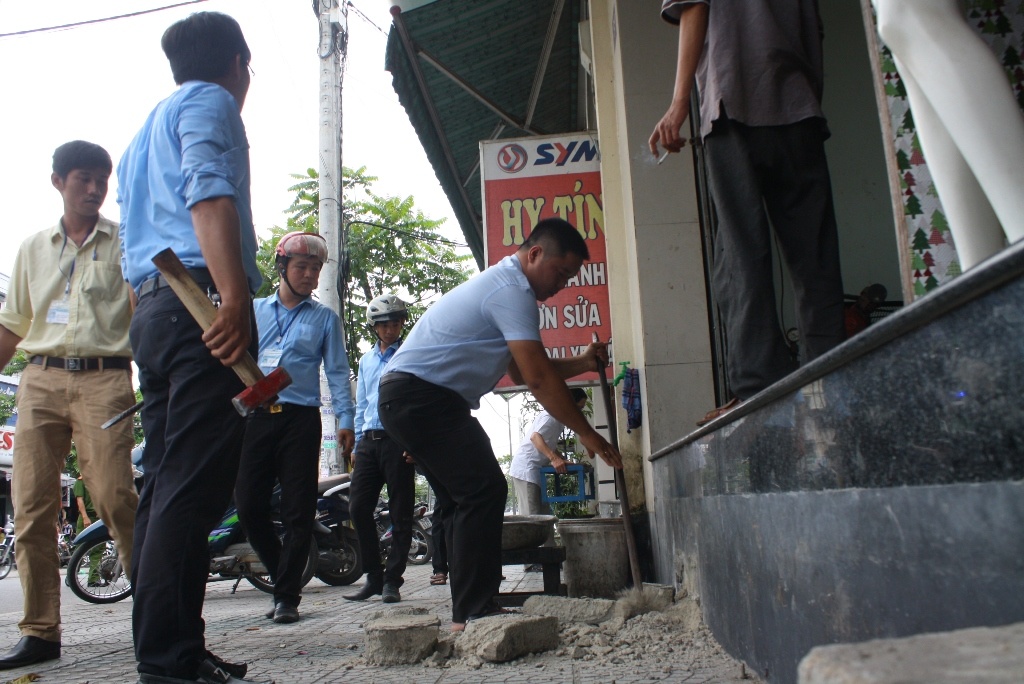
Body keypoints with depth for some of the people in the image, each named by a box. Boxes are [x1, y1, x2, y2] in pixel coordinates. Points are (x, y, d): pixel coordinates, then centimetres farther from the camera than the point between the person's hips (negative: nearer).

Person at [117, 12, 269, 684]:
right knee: (193, 489, -12)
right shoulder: (210, 103, 4)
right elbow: (209, 193, -16)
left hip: (152, 307, 10)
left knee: (166, 487, 8)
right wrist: (234, 298, -27)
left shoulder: (145, 132, 32)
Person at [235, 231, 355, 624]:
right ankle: (285, 576, 21)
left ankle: (286, 595, 7)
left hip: (301, 419, -1)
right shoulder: (254, 311, 17)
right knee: (248, 505, 0)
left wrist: (345, 420, -2)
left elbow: (337, 372, 8)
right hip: (255, 416, 2)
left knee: (298, 512, -2)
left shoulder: (325, 318, 12)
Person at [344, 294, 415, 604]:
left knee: (400, 513, -1)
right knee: (359, 508, 0)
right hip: (369, 440, 6)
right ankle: (373, 577, 12)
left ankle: (392, 580, 7)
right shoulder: (366, 360, 22)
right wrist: (357, 444, 16)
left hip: (398, 440, -5)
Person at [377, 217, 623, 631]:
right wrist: (586, 433, -14)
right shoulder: (512, 291, -15)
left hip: (410, 401, 11)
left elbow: (521, 371, 19)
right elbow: (539, 379, -21)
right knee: (483, 491, -14)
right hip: (420, 398, -11)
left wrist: (581, 363, 9)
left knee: (463, 499, 11)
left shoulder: (502, 286, 19)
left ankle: (467, 612, 15)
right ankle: (473, 613, -11)